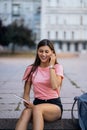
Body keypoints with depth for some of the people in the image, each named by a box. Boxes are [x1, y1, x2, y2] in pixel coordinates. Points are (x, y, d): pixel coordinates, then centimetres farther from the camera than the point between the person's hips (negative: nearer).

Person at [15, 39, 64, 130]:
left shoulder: (57, 67, 0)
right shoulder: (31, 69, 7)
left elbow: (54, 86, -20)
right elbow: (26, 93, 5)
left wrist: (51, 66, -11)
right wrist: (27, 103, -17)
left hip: (54, 105, -2)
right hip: (37, 103, 2)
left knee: (37, 108, -36)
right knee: (26, 111, -34)